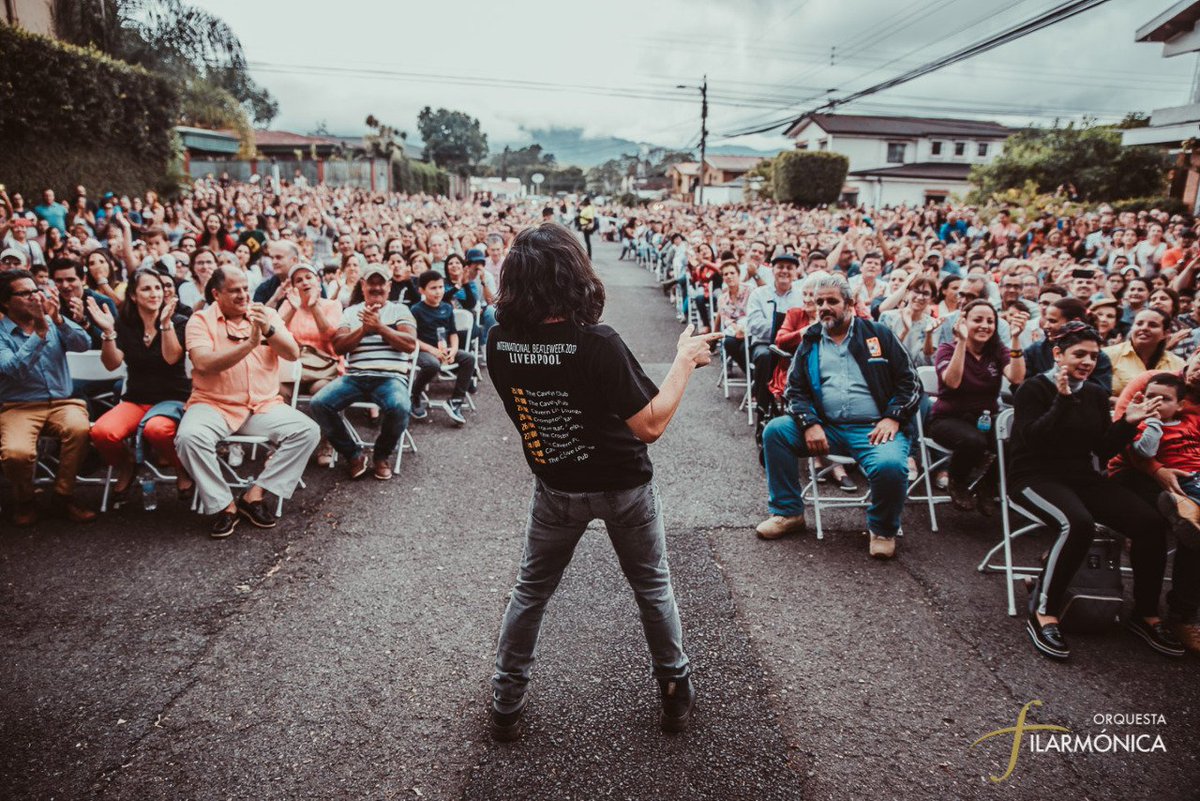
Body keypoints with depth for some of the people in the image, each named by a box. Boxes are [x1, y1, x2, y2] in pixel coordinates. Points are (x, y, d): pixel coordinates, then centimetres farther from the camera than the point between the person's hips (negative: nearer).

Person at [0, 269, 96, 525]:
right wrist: (40, 332, -21)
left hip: (61, 401, 2)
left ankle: (64, 495, -11)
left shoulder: (52, 322, 11)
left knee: (79, 428, -33)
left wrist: (57, 319, -19)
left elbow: (83, 344, -5)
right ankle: (24, 500, 4)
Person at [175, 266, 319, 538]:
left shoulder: (267, 314, 9)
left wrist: (269, 330, -19)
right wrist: (249, 344, -23)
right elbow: (203, 364, -16)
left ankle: (255, 495, -11)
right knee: (189, 436, -32)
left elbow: (294, 354, -2)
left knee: (308, 431, -20)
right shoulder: (201, 320, 1)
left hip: (264, 404, 3)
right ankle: (224, 505, -13)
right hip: (214, 404, -2)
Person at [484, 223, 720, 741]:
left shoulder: (499, 343, -15)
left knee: (531, 589, 21)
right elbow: (650, 426, -25)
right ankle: (676, 693, 36)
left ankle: (506, 703, 32)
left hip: (555, 488, 3)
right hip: (623, 487, -2)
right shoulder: (597, 343, -29)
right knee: (652, 586, 20)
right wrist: (684, 361, -15)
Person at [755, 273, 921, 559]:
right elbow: (794, 389, 9)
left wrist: (892, 418, -10)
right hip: (827, 428, 3)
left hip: (874, 428, -3)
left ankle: (883, 529, 0)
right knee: (774, 430, -16)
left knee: (890, 466, -34)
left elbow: (909, 382, 6)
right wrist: (810, 424, -9)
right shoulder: (810, 341, 15)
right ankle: (788, 512, 0)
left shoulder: (879, 334, 8)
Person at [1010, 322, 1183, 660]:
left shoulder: (1096, 395, 14)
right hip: (1036, 477, -6)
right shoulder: (1034, 388, -4)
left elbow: (1104, 450, 11)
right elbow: (1034, 440, -19)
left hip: (1082, 478, 6)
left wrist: (1128, 423, -3)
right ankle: (1043, 614, -24)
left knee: (1151, 523, -15)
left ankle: (1146, 615, 3)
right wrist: (1061, 400, -24)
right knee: (1078, 523, -36)